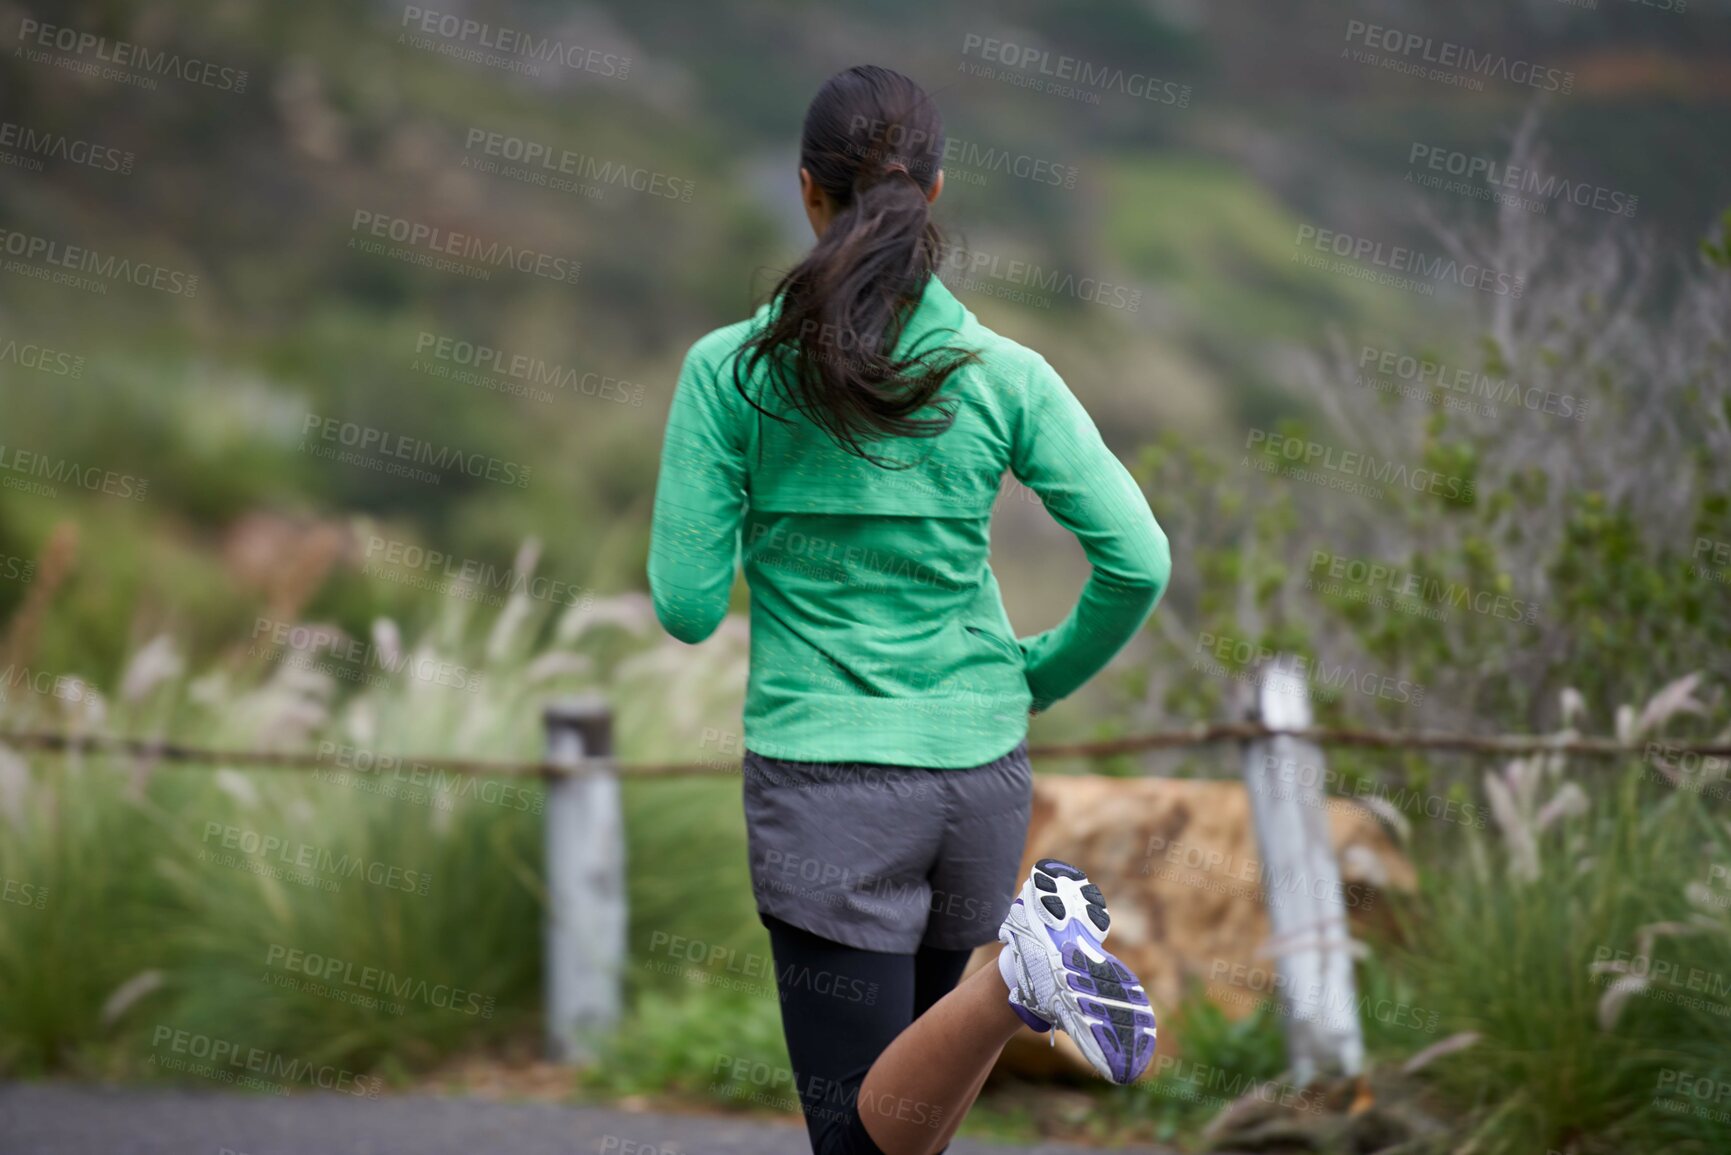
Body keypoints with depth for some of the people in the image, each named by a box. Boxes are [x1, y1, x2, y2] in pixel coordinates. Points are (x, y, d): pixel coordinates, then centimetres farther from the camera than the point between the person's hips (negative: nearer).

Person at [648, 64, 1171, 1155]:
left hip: (823, 779, -3)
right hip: (978, 769, 3)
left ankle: (1021, 973, -29)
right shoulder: (1003, 373, -4)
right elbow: (1139, 561, -8)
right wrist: (1041, 676, 10)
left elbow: (688, 606, -8)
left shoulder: (730, 370, -9)